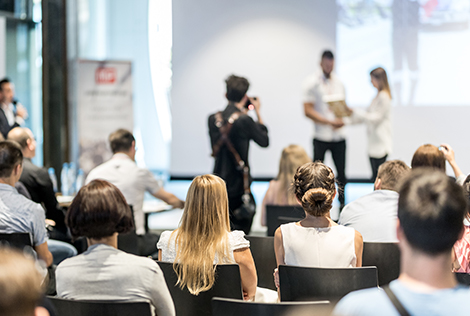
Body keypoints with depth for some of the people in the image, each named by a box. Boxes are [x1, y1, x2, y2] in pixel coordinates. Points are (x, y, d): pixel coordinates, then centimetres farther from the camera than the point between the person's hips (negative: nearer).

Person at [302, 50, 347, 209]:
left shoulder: (338, 82, 11)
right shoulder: (312, 83, -4)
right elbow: (308, 111, -10)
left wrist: (342, 119, -6)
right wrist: (329, 122, -18)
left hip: (339, 135, 4)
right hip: (321, 136, -4)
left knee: (341, 172, 5)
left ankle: (342, 204, 17)